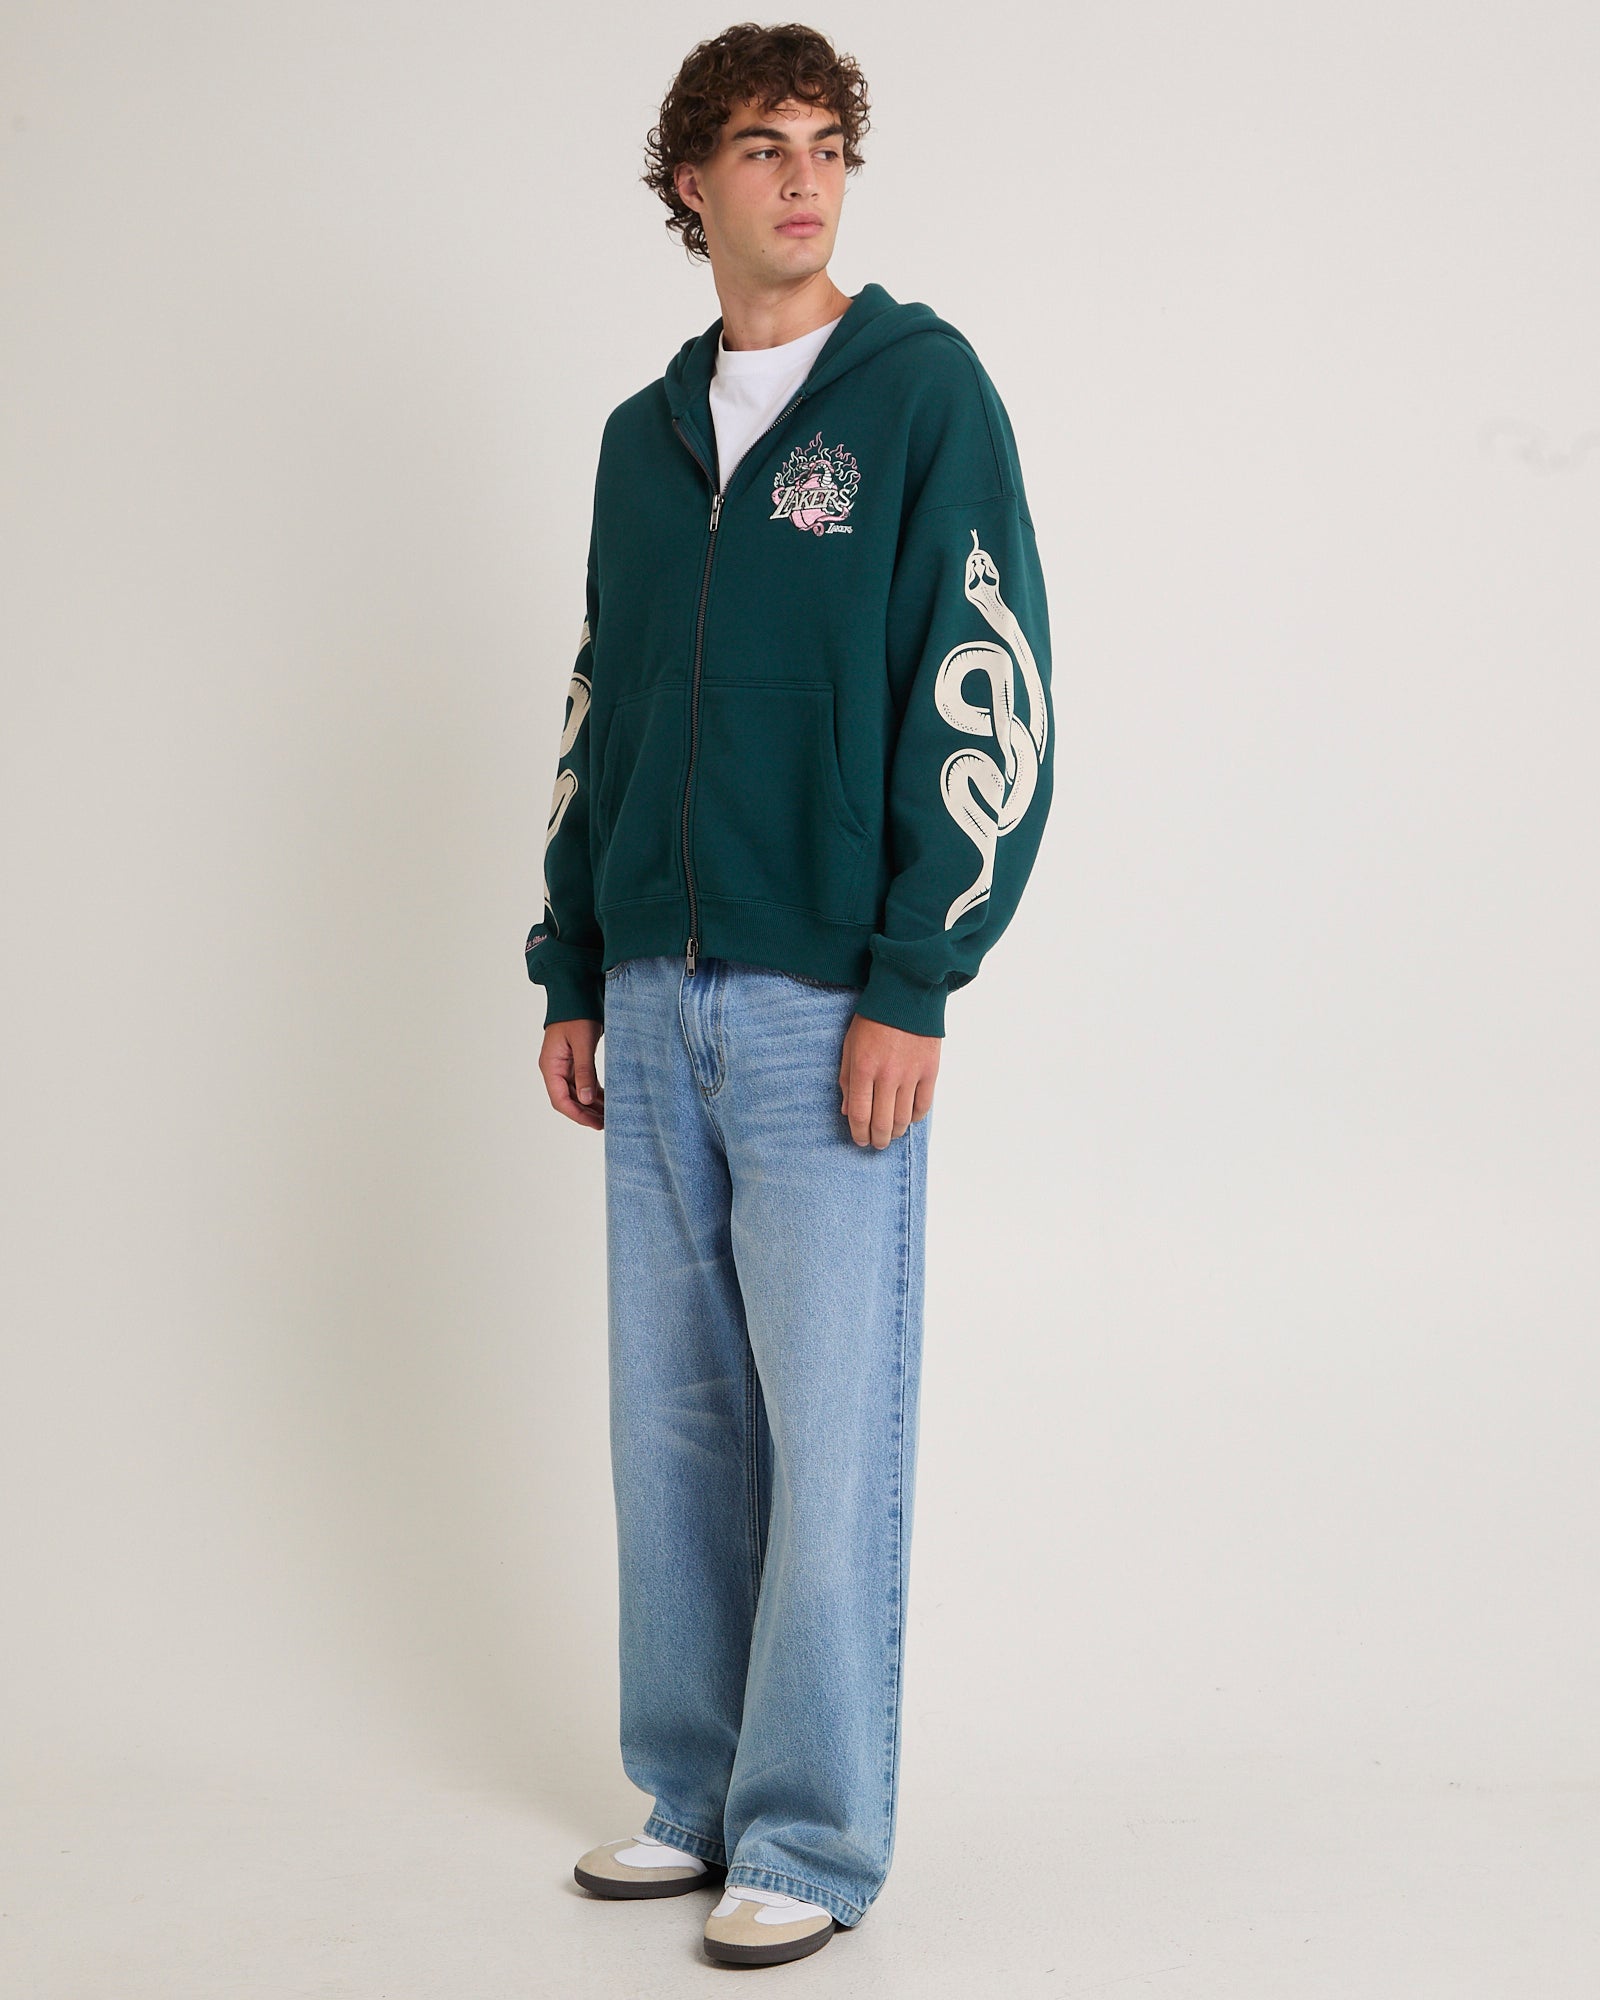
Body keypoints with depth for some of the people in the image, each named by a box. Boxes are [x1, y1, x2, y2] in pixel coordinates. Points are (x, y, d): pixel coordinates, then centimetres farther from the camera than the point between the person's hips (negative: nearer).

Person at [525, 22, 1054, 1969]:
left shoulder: (922, 388, -2)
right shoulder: (642, 435, 15)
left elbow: (993, 698, -9)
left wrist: (911, 987, -14)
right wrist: (573, 974, 14)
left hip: (829, 1003, -6)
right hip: (656, 1004, 6)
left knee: (826, 1428, -3)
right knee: (673, 1420, 10)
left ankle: (812, 1840, 9)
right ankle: (696, 1795, 23)